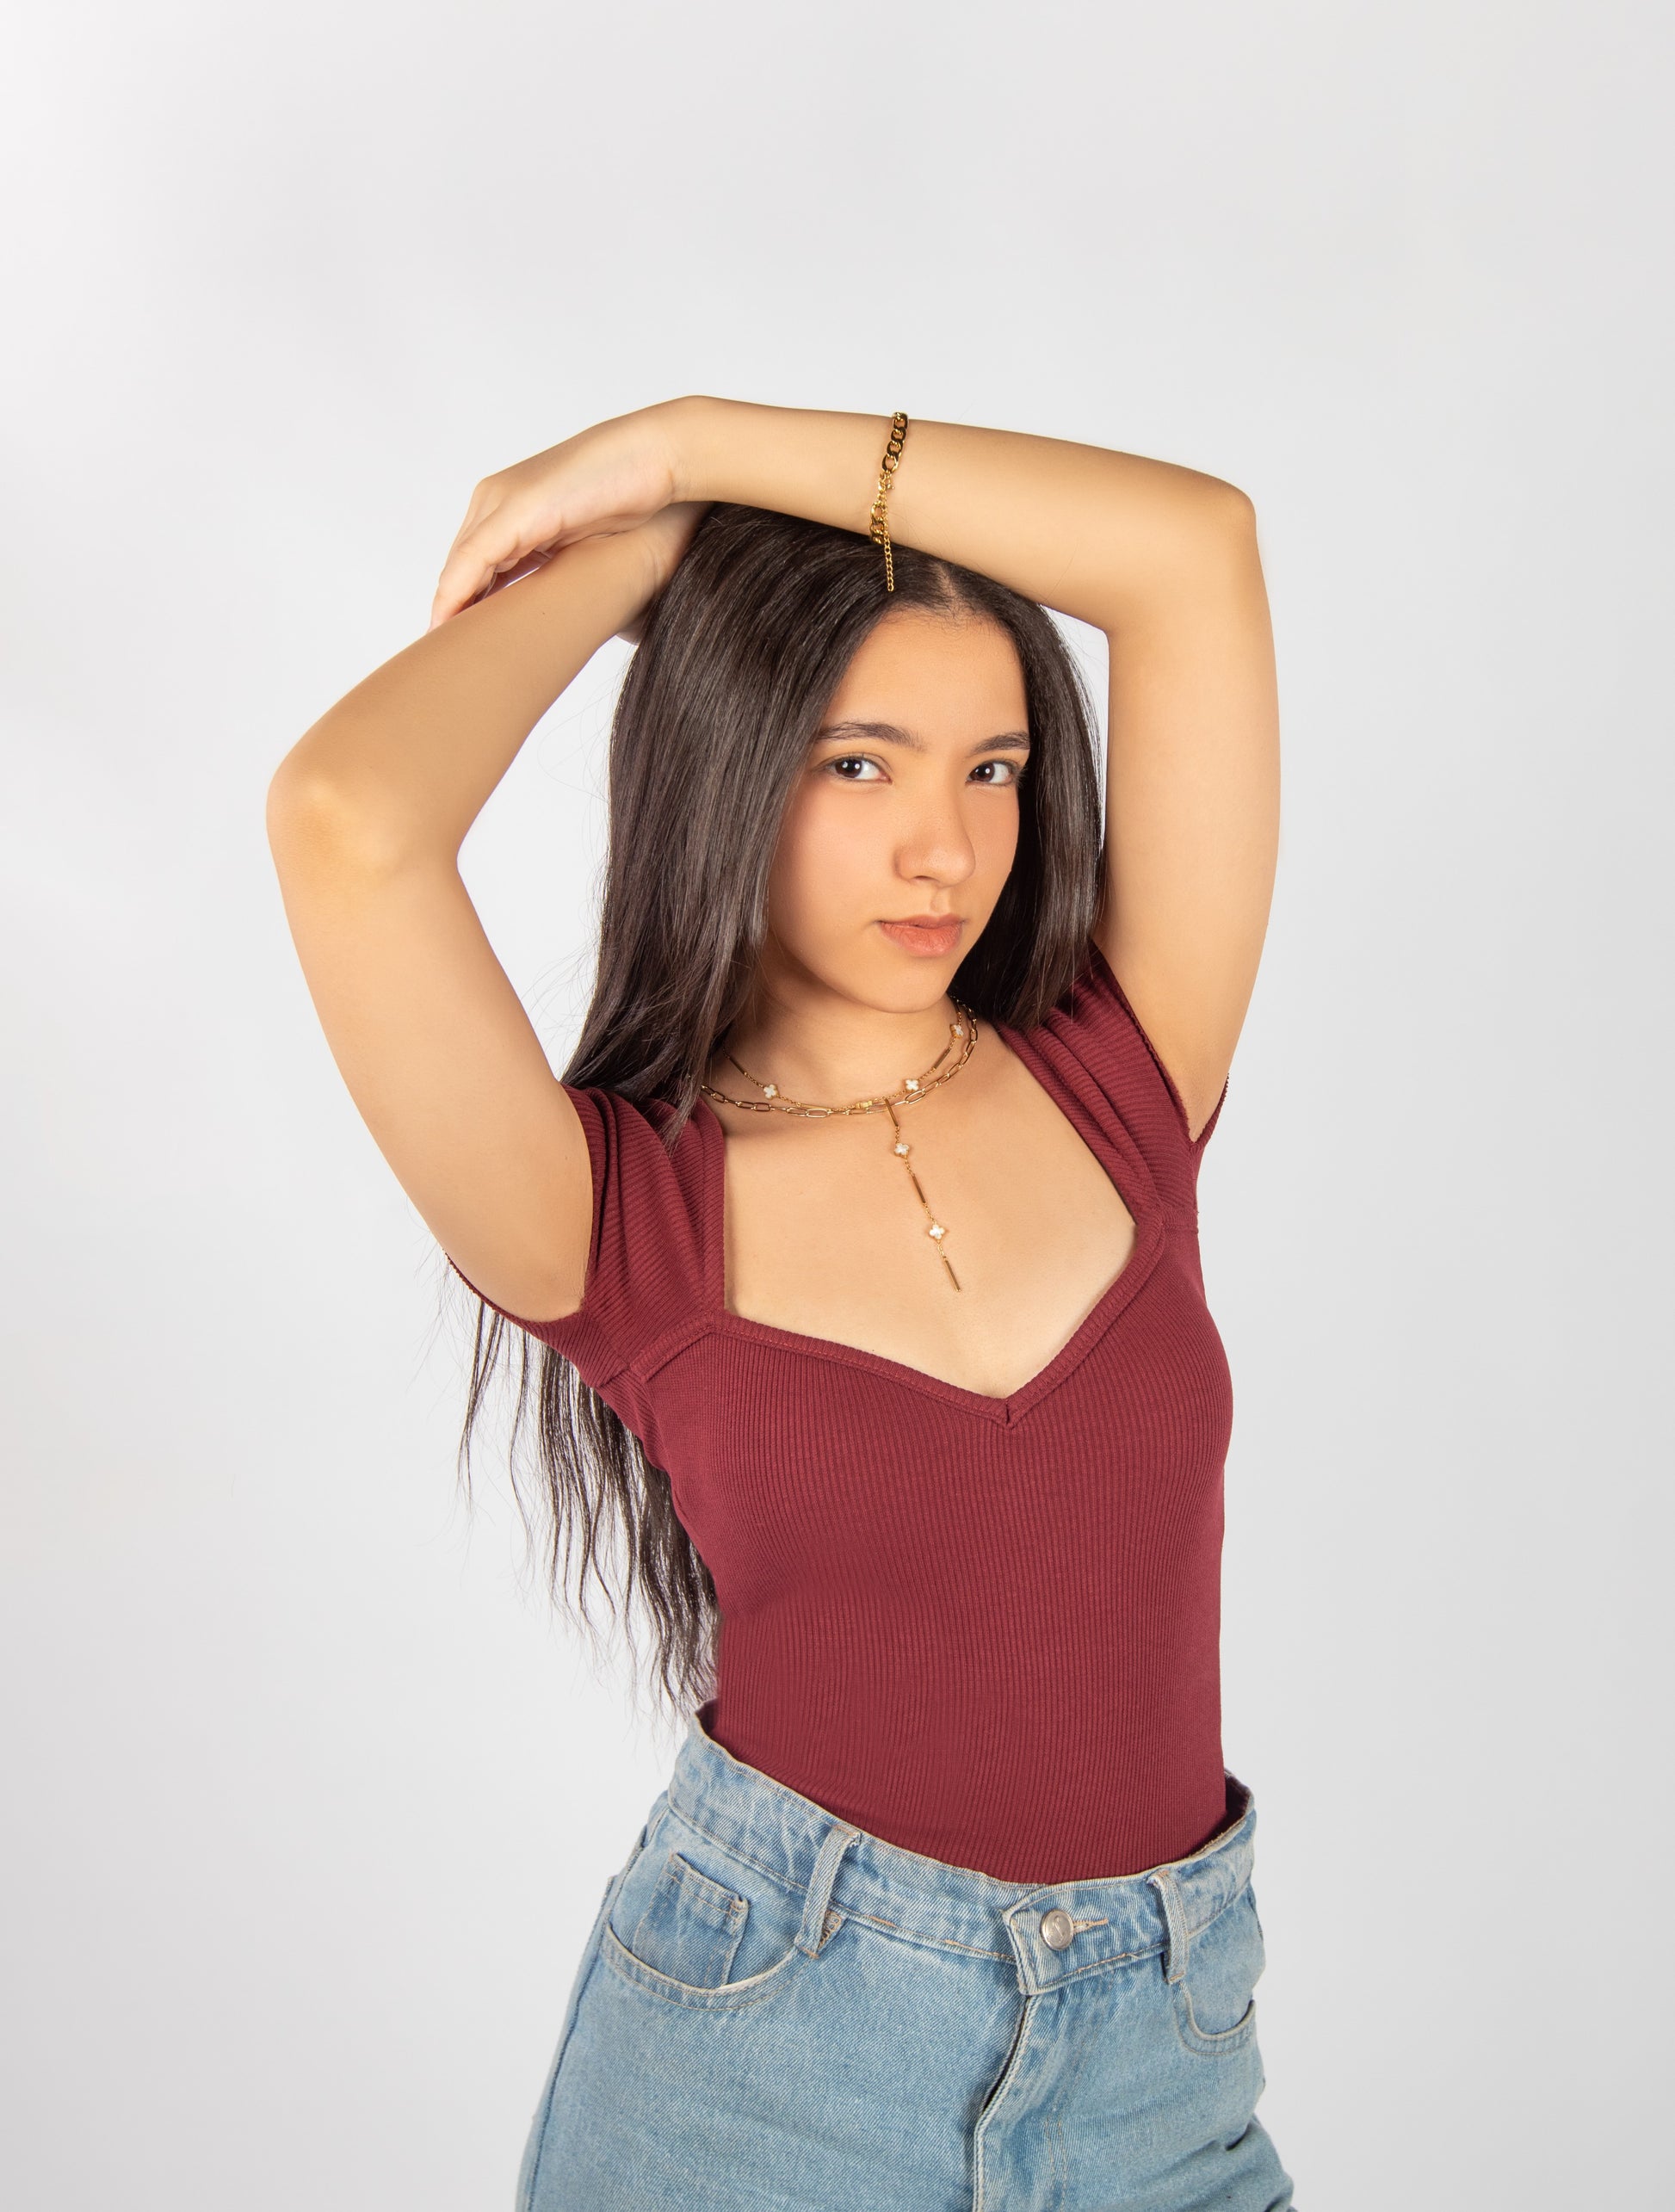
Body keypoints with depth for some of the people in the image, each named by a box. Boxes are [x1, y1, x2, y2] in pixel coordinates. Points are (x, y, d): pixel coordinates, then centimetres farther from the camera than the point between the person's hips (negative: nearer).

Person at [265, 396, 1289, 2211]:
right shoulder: (624, 1217, -10)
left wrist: (687, 445, -8)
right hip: (758, 2042, -2)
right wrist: (629, 559, -8)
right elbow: (347, 823, -26)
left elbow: (1197, 546, -10)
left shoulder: (1117, 1085, -3)